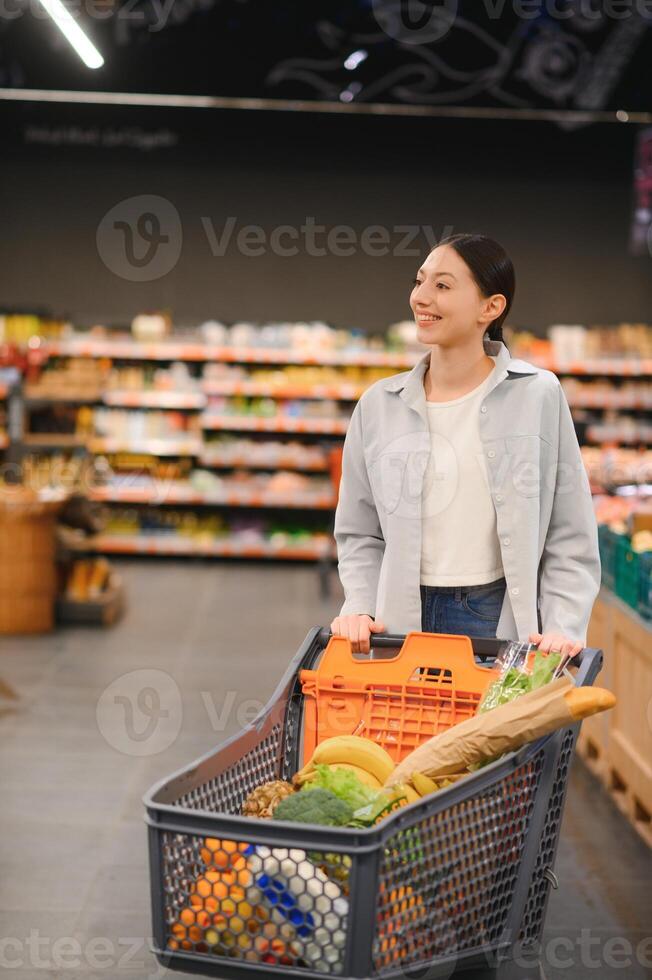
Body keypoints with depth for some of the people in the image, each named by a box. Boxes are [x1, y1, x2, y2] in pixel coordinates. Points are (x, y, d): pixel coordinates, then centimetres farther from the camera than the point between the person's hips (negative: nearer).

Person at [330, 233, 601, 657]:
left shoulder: (538, 395, -2)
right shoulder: (379, 405, 4)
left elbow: (571, 539, -1)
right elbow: (359, 534, 10)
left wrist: (563, 628, -10)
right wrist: (360, 609, -4)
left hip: (500, 619, -2)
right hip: (405, 621, 2)